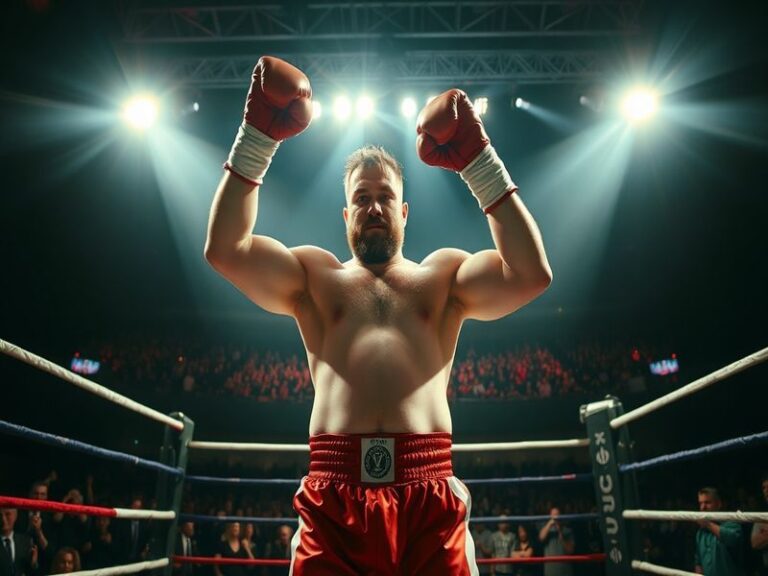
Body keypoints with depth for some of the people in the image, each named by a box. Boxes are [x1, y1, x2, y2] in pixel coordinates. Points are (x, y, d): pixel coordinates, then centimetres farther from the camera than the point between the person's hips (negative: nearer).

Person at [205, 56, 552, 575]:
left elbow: (531, 273, -1)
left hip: (430, 498, 1)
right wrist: (259, 136, -3)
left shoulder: (444, 274, 16)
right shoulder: (314, 275, 16)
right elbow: (225, 249, 2)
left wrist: (479, 160, -3)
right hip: (333, 499, 0)